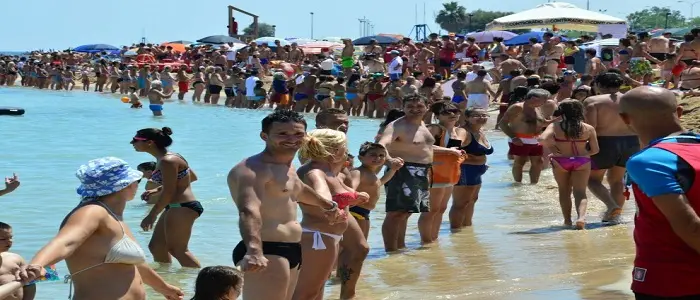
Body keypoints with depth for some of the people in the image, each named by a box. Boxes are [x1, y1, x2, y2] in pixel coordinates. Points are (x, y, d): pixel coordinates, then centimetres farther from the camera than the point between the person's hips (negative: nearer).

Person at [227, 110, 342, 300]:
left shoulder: (287, 167, 16)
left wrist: (328, 205, 54)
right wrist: (254, 252, -51)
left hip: (291, 251, 10)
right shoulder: (252, 169, -18)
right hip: (267, 253, -10)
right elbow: (249, 211, -35)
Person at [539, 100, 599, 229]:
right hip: (582, 162, 0)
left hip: (560, 161, 0)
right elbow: (595, 150, 1)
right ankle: (581, 216, -24)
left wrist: (553, 148, -3)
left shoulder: (555, 126, -6)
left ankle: (567, 220, 19)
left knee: (564, 191, 17)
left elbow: (542, 139, -21)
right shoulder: (588, 128, -1)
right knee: (580, 192, -1)